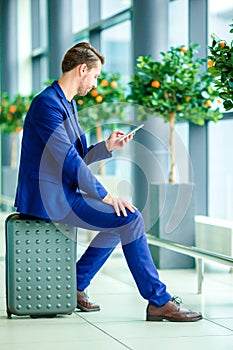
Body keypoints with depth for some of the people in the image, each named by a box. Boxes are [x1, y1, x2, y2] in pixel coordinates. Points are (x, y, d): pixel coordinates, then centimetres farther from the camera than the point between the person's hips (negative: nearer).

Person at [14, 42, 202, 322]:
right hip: (49, 196, -11)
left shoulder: (67, 104, 17)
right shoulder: (47, 104, -16)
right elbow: (67, 159, -21)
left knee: (122, 217, 15)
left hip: (61, 192, 11)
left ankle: (74, 286, 15)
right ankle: (159, 301, -12)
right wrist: (104, 196, -19)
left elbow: (75, 159, 20)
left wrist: (106, 147, 6)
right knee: (130, 218, -17)